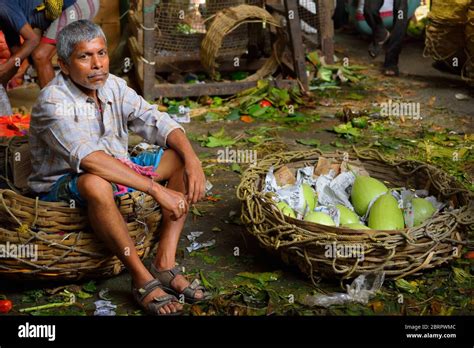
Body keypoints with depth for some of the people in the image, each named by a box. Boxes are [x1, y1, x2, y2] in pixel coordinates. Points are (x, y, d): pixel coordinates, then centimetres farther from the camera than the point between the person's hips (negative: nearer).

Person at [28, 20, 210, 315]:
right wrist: (157, 190, -43)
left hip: (117, 170, 8)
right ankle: (142, 278, -27)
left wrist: (192, 159, -26)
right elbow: (90, 159, -39)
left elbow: (157, 122, -6)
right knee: (96, 184, -42)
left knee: (181, 160, -8)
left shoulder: (113, 86, -2)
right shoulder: (53, 102, -24)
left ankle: (165, 263, -17)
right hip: (61, 187, -7)